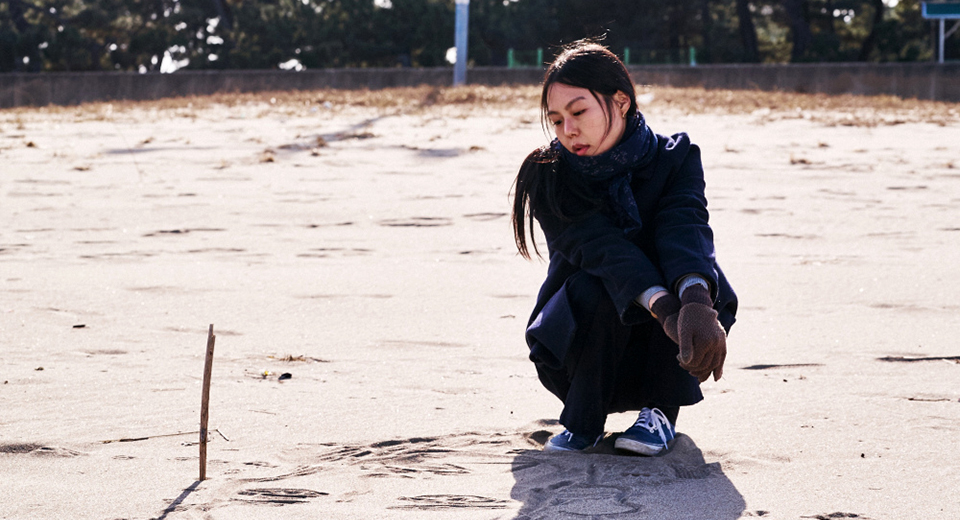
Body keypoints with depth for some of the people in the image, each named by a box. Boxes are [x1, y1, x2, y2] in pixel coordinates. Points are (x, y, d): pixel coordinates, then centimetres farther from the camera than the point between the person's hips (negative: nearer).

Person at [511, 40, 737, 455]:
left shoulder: (675, 159, -9)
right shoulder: (549, 178, -13)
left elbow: (686, 230, -30)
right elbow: (604, 249, -29)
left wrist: (697, 305, -53)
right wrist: (667, 312, -48)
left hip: (659, 348, 1)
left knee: (692, 278, -29)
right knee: (593, 288, -34)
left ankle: (662, 411, -12)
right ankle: (583, 418, -10)